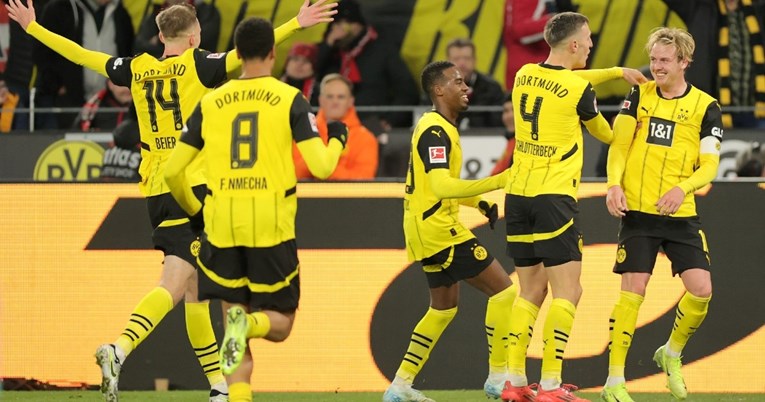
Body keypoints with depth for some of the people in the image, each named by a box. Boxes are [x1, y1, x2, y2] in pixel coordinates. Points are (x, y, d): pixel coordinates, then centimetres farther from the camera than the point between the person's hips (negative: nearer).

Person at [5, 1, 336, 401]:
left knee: (195, 289, 12)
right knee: (174, 283, -15)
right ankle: (119, 349, -35)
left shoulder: (138, 69, 11)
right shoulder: (197, 65, -3)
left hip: (155, 190, 6)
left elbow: (80, 54, 18)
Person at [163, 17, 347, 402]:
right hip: (272, 226, -2)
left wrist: (193, 211, 26)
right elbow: (321, 167, -6)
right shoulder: (290, 99, -1)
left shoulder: (210, 103, 7)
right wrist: (337, 139, 16)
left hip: (222, 226, 2)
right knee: (280, 323, 9)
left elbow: (173, 171, 8)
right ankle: (249, 325, -27)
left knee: (236, 313, 12)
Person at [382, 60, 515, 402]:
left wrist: (480, 203, 14)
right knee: (503, 289, -8)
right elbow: (442, 187, -29)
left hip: (429, 229, 11)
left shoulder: (438, 127, 16)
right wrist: (499, 181, -31)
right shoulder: (436, 131, -17)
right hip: (437, 228, -11)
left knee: (444, 306, 20)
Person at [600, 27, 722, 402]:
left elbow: (709, 164, -3)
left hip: (681, 215, 1)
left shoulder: (705, 107, 1)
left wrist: (683, 188, -22)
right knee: (632, 292, -8)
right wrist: (614, 184, -15)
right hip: (637, 212, -1)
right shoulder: (639, 95, 6)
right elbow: (619, 144, 3)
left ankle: (672, 353, 20)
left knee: (701, 289, -8)